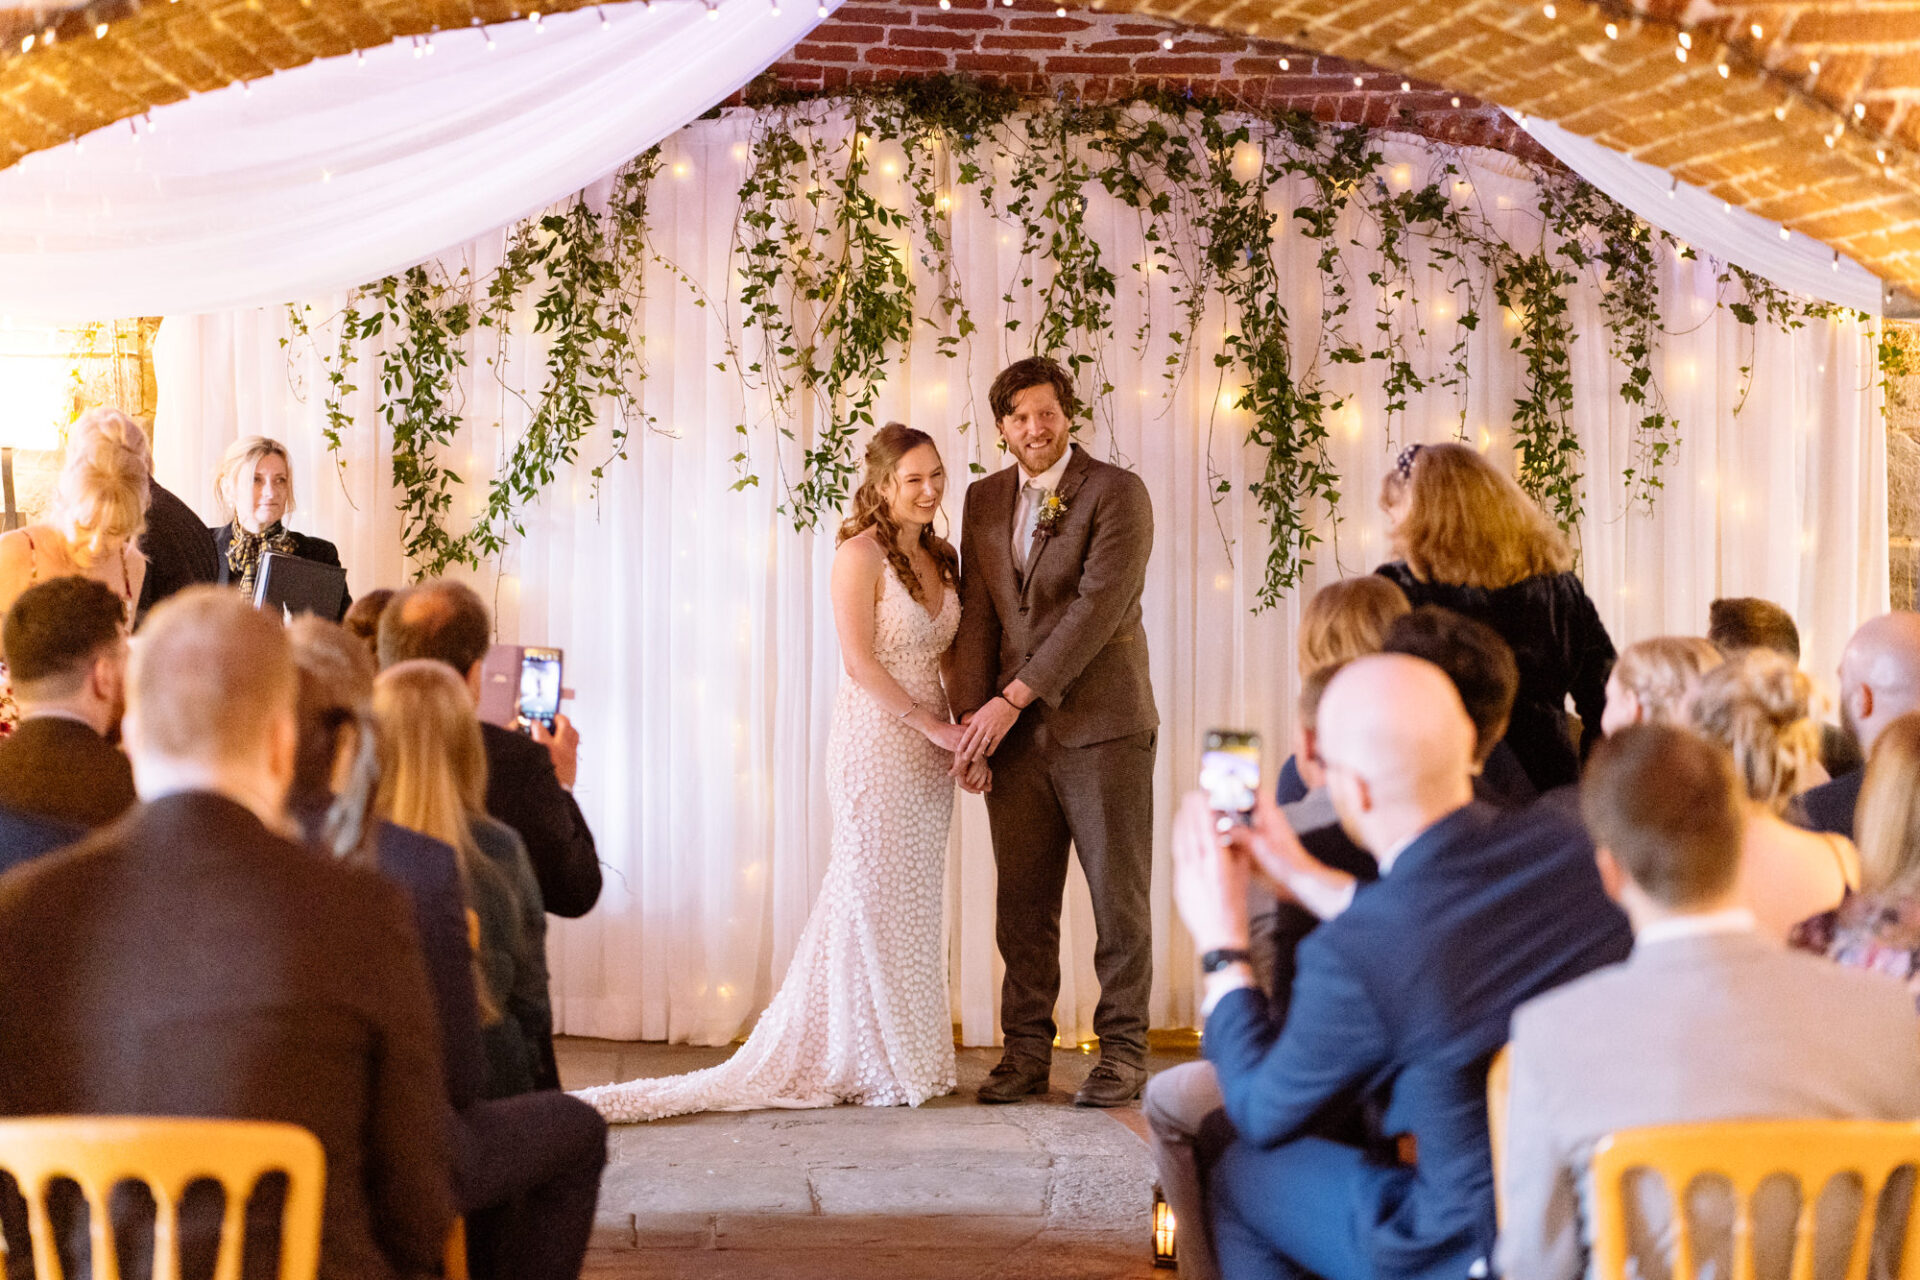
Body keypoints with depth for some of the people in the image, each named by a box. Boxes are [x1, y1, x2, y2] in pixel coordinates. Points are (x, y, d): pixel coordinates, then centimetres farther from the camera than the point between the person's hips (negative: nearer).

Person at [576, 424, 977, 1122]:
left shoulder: (939, 559, 12)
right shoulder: (861, 554, -11)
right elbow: (860, 661, -16)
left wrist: (968, 729, 3)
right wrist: (931, 724, -15)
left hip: (930, 749, 7)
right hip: (876, 743, -7)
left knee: (914, 903, 8)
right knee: (876, 900, -2)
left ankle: (907, 1057, 14)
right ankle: (873, 1063, 6)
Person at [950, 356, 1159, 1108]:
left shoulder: (1117, 493, -5)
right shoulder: (984, 501, 13)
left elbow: (1098, 606, -14)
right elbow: (978, 614, 10)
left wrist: (1012, 698, -16)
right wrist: (972, 715, -3)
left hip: (1101, 726, -5)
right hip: (1016, 733, 5)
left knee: (1118, 897, 1)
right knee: (1022, 902, 6)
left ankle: (1121, 1053, 9)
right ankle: (1025, 1052, 15)